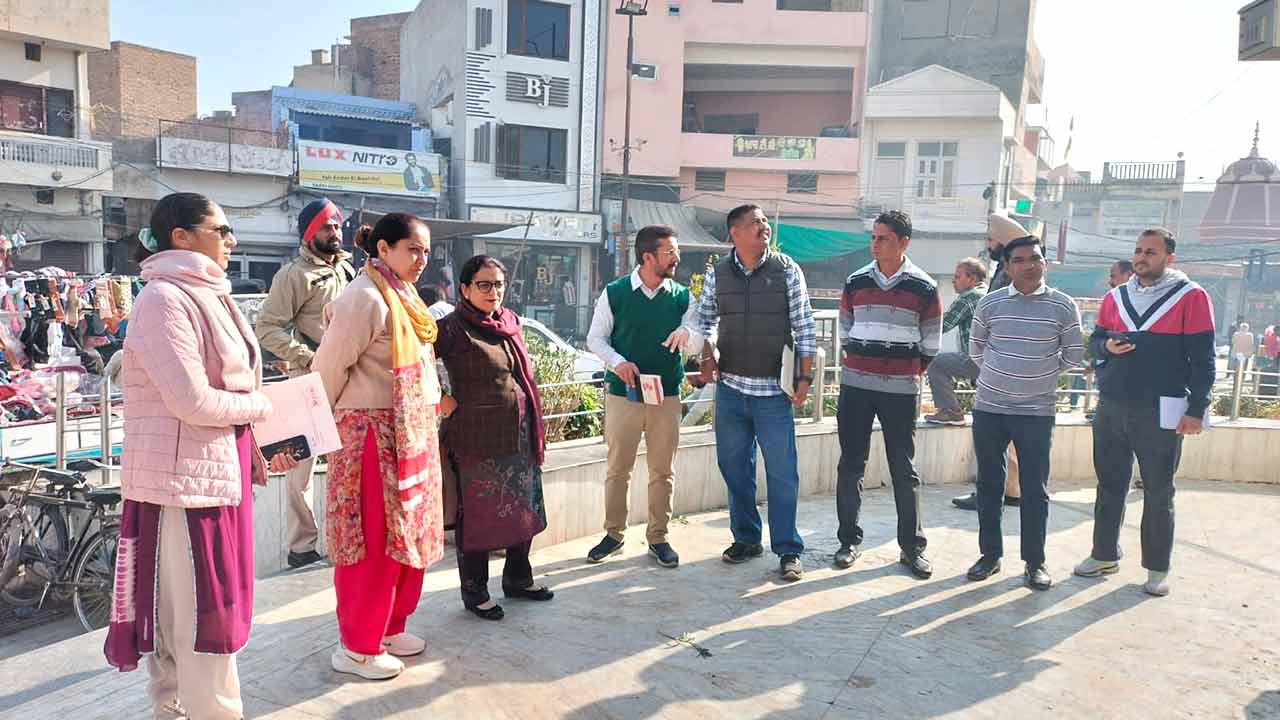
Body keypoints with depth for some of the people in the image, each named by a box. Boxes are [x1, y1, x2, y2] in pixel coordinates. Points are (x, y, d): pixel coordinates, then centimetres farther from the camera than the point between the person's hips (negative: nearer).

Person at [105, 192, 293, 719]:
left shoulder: (206, 296, 12)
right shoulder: (163, 299, -17)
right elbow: (193, 401, -23)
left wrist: (255, 451, 9)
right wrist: (260, 407, -8)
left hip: (220, 467, 9)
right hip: (183, 475, -9)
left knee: (181, 606, 20)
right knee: (205, 611, 1)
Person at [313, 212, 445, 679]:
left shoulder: (402, 295, 12)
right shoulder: (365, 297, -17)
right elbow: (330, 366, -15)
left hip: (411, 432, 9)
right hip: (372, 432, -9)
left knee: (407, 533, 15)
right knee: (374, 540, -1)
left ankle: (389, 627, 30)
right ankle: (356, 647, 13)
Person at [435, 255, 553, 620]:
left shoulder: (510, 322, 9)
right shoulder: (452, 329, -11)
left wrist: (536, 433, 17)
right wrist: (442, 402, -14)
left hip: (520, 437, 7)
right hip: (476, 440, -7)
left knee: (524, 508, 16)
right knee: (478, 515, 6)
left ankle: (518, 579, 36)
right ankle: (475, 592, 23)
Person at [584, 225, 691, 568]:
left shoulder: (681, 296, 2)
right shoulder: (614, 293, -3)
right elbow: (595, 338, 2)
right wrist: (619, 362, -15)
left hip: (667, 395, 2)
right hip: (622, 394, -1)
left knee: (662, 472, 9)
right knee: (618, 469, 8)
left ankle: (658, 537, 23)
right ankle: (613, 534, 24)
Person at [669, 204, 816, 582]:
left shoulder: (787, 270, -2)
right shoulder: (717, 274, 4)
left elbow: (805, 327, -1)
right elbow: (702, 319, 15)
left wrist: (805, 377, -5)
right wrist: (706, 357, -2)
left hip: (774, 389, -3)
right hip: (730, 385, 3)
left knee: (782, 471, -1)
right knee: (734, 466, 12)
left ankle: (788, 550, 11)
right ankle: (746, 538, 28)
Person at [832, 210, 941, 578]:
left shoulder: (924, 288, -2)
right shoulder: (856, 282, 5)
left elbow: (931, 341, 6)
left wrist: (911, 369, 8)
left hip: (901, 389, -2)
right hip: (856, 385, 2)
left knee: (904, 469, 4)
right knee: (851, 465, 6)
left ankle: (912, 547, 14)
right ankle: (850, 540, 17)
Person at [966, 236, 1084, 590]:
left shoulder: (1063, 306, -3)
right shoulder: (990, 303, 1)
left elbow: (1074, 355, 5)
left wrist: (1044, 374, 5)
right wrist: (997, 374, 7)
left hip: (1037, 411, -2)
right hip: (989, 408, 2)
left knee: (1035, 490, 3)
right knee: (989, 485, 9)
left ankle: (1035, 562, 16)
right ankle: (990, 554, 22)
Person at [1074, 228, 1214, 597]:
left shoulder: (1191, 297, -3)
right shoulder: (1116, 297, 10)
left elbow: (1202, 358, -5)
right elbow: (1095, 340, 17)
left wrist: (1196, 409, -10)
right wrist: (1107, 346, -7)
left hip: (1160, 413, -4)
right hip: (1111, 408, 4)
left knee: (1158, 494, 6)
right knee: (1109, 487, 12)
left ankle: (1157, 569, 18)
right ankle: (1105, 555, 25)